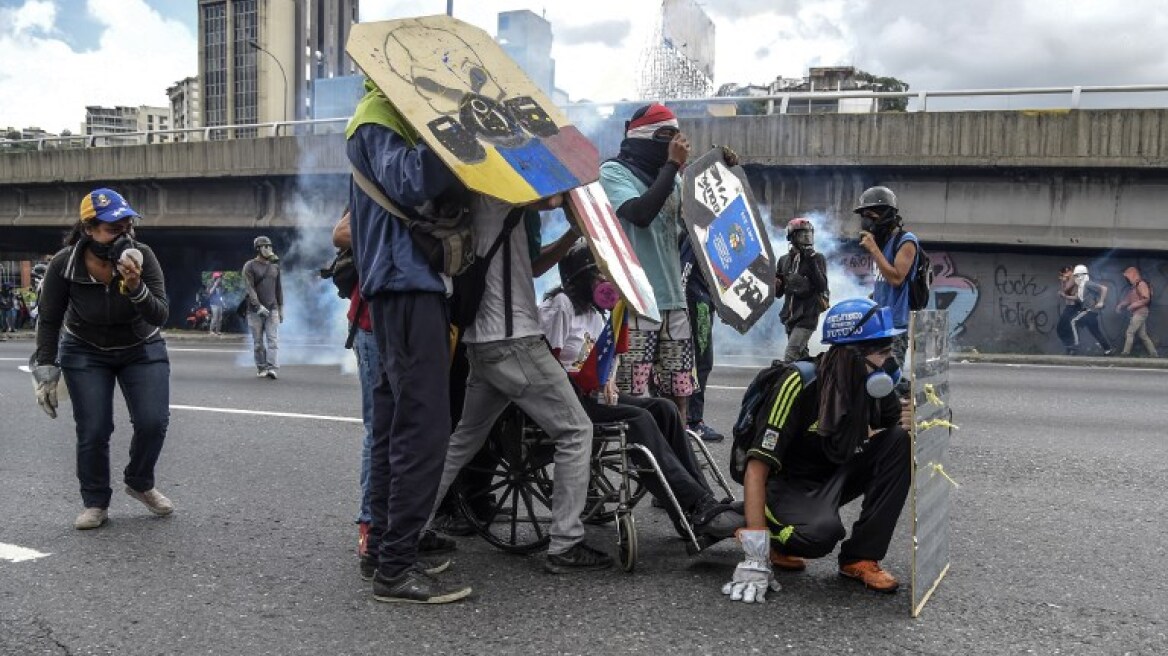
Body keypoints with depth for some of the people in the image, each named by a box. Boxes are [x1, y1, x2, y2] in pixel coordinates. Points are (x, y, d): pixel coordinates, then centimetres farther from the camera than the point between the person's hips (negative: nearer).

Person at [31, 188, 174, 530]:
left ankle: (140, 483, 17)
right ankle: (95, 504, 14)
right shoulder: (63, 264, -23)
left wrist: (135, 287, -45)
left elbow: (160, 315, -27)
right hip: (85, 353, 0)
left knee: (153, 422, -10)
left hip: (142, 349, 1)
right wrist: (46, 373, -10)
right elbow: (49, 321, -10)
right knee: (93, 430, -6)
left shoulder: (142, 256, -25)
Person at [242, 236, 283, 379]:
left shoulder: (275, 266, 11)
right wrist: (258, 306, -20)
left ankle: (272, 368, -17)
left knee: (273, 339, -10)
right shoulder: (250, 266, -3)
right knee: (258, 342, 3)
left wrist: (281, 307, 13)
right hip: (255, 310, -3)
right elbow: (249, 288, -12)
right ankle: (261, 368, 12)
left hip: (272, 309, 3)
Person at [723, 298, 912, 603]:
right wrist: (755, 556, -33)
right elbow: (758, 467, -28)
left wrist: (909, 421, -21)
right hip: (788, 483, -6)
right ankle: (776, 539, 0)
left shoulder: (874, 381, -9)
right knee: (822, 532, -36)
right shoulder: (800, 384, -26)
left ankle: (860, 557, -9)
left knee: (900, 442, -16)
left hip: (836, 475, 6)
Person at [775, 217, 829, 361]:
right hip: (790, 316, 6)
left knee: (790, 359, -16)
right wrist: (774, 280, -8)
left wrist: (812, 263, -22)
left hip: (807, 316, -5)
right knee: (800, 356, 17)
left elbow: (822, 287, -15)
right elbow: (778, 292, 12)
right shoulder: (784, 260, 8)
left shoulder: (817, 259, -4)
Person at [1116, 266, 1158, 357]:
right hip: (1136, 313, 9)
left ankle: (1125, 353, -7)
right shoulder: (1133, 286, 17)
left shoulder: (1141, 284, -11)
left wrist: (1133, 306, -21)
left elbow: (1146, 299, -18)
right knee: (1143, 335, 8)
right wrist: (1120, 305, 3)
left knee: (1129, 333, -9)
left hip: (1140, 313, -9)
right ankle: (1154, 354, 10)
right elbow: (1128, 299, 19)